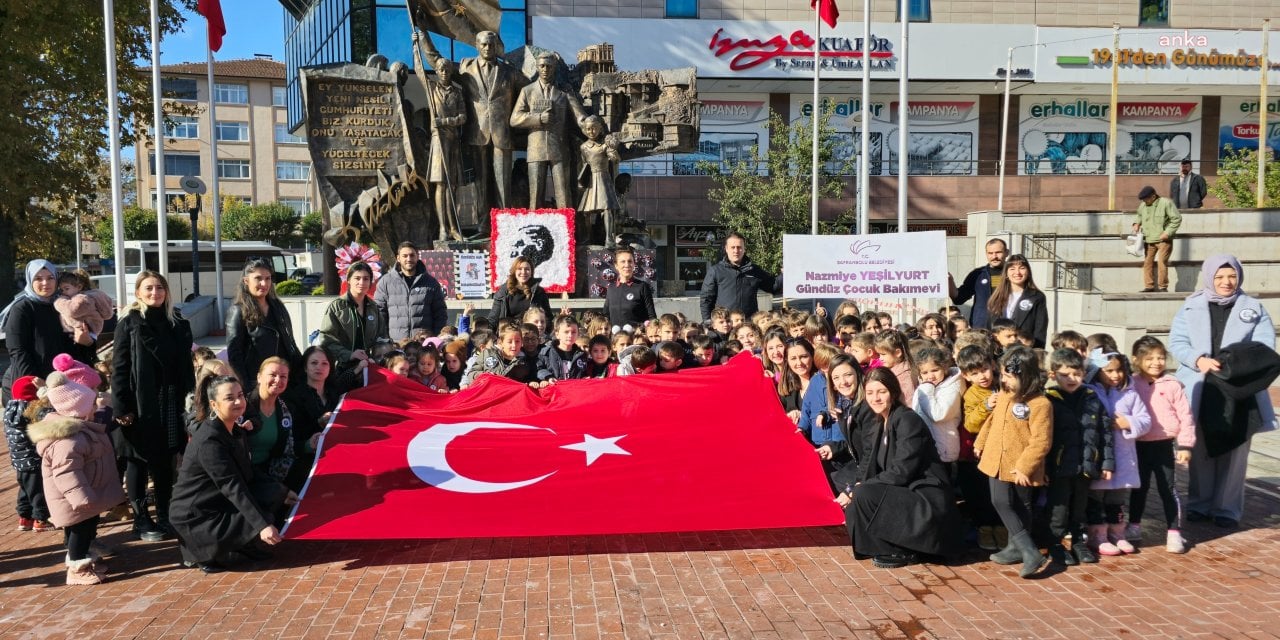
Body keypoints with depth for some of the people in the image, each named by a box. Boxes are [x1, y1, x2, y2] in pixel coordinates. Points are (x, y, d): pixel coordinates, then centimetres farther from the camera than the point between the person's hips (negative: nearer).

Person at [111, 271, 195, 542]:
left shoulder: (178, 323, 8)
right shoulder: (129, 324, -4)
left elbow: (186, 365, 11)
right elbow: (119, 369, -7)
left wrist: (190, 399, 6)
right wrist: (121, 408, -13)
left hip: (170, 405, 4)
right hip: (139, 405, -4)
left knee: (165, 462, 11)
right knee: (138, 463, 6)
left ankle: (165, 517, 21)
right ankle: (141, 520, 14)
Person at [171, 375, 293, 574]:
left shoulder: (234, 430, 4)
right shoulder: (209, 440, -25)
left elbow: (247, 476, 11)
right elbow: (232, 487, -30)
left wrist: (283, 492, 8)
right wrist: (262, 525, -35)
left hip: (221, 502, 8)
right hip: (197, 516, -8)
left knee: (274, 492, -7)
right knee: (261, 524, -21)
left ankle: (242, 542, 10)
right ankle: (199, 552, -2)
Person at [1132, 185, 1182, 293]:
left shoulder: (1166, 203, -9)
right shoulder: (1143, 205, 7)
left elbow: (1177, 219, -8)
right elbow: (1139, 215, 29)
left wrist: (1167, 232, -15)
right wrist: (1137, 223, 8)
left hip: (1163, 240, -6)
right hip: (1148, 240, 6)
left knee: (1162, 262, -10)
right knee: (1147, 262, 4)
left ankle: (1163, 287, -2)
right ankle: (1149, 286, 12)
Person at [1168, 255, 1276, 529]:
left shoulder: (1254, 308, 6)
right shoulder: (1191, 307, 5)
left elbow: (1265, 345, -3)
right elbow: (1176, 342, -1)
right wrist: (1198, 360, -19)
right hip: (1200, 390, 0)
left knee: (1234, 452, 4)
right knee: (1201, 450, 10)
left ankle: (1227, 508, 15)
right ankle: (1200, 503, 22)